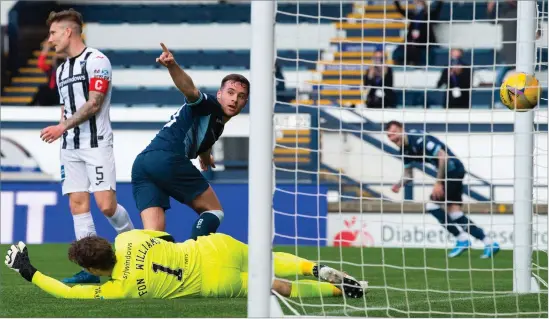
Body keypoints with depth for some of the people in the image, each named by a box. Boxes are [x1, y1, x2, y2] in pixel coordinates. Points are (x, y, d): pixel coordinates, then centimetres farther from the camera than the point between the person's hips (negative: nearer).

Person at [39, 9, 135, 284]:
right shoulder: (61, 70, 18)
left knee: (106, 204, -14)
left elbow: (93, 104, -15)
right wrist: (60, 132, 11)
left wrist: (63, 126, -19)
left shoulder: (96, 61, -8)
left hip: (96, 144, -7)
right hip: (70, 148, 7)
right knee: (77, 204, -2)